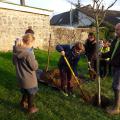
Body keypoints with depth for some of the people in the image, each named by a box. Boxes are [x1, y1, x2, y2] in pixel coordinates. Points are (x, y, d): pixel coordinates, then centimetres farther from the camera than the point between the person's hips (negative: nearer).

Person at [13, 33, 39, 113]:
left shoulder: (16, 51, -6)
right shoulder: (28, 53, -30)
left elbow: (14, 62, 10)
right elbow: (35, 67, -21)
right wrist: (34, 60, -5)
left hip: (20, 77, 7)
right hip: (29, 79, -6)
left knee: (25, 91, 31)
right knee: (31, 93, 18)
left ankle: (23, 103, 49)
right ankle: (31, 108, 36)